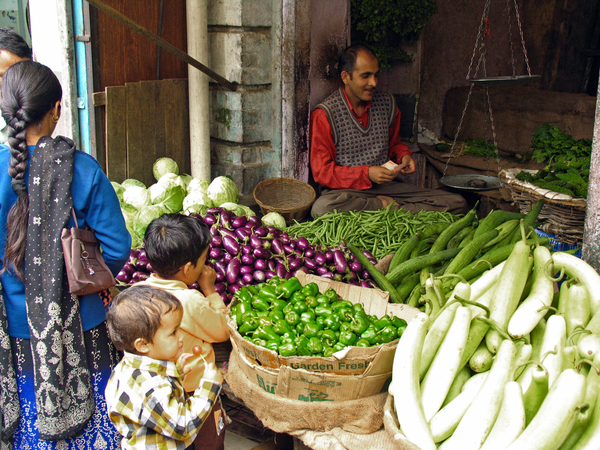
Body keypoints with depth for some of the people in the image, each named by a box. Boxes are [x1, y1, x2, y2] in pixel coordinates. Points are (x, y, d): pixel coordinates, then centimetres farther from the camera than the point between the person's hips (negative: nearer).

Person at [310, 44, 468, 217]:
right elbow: (321, 171, -10)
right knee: (322, 208, -42)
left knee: (457, 203, -13)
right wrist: (367, 174, -20)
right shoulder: (325, 114, -7)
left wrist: (404, 155, 2)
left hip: (386, 185, 4)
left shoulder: (387, 103, 10)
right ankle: (386, 205, -18)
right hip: (346, 189, -4)